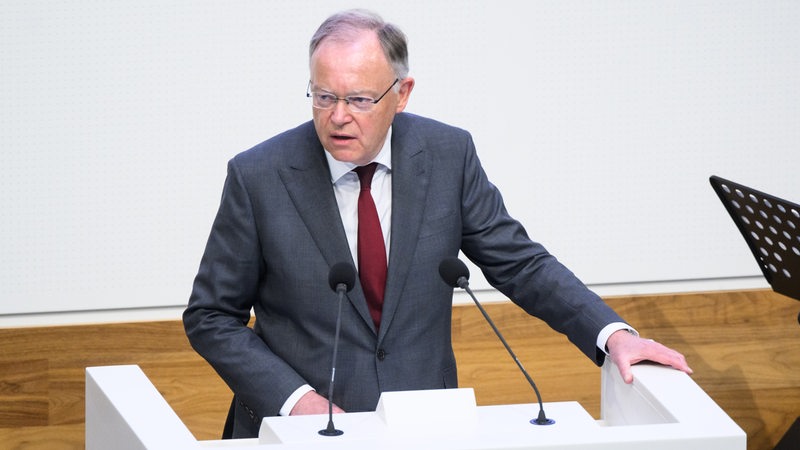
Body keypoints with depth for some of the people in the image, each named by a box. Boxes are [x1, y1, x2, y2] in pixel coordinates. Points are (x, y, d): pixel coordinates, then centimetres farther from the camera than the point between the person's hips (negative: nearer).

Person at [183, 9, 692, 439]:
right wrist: (293, 397, -12)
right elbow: (211, 317, 1)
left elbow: (519, 263, 6)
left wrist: (612, 334, -8)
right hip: (301, 432, -2)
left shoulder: (448, 155, -1)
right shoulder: (258, 176, -6)